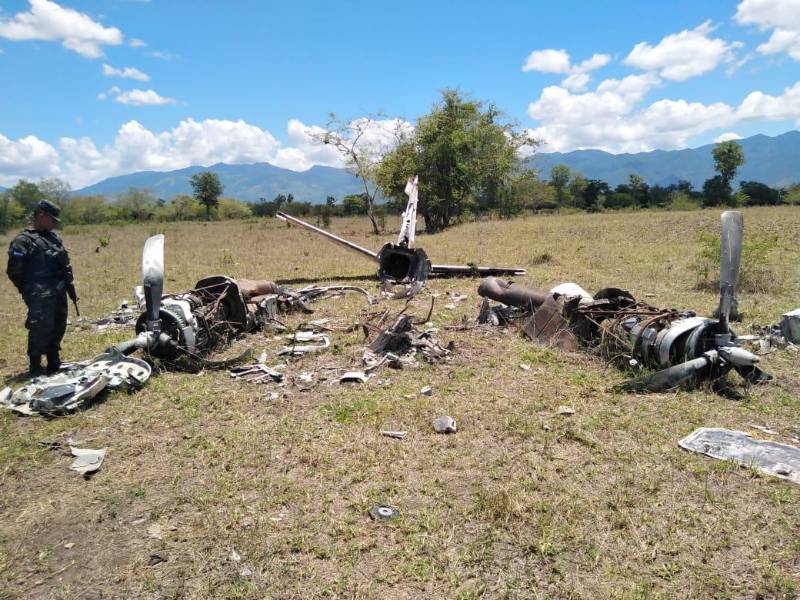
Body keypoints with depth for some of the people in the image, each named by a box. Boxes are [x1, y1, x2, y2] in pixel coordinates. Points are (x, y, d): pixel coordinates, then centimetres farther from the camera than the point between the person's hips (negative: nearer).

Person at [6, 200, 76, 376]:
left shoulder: (54, 236, 15)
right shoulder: (23, 241, -8)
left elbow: (65, 264, 20)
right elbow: (14, 271, -10)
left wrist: (70, 285, 16)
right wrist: (29, 291, -5)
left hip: (59, 292, 7)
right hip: (40, 295, -7)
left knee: (58, 327, 13)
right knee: (41, 328, -9)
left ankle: (54, 363, 26)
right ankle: (35, 367, 2)